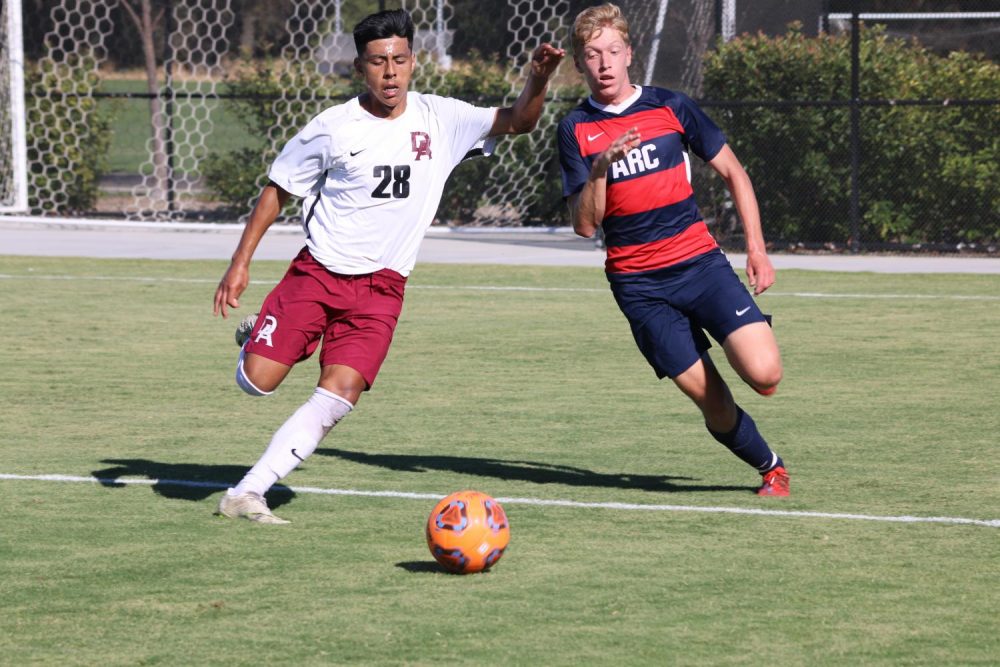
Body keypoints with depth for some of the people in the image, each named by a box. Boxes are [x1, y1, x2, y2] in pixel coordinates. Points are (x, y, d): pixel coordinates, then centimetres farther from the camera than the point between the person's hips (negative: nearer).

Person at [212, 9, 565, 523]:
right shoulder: (332, 128, -5)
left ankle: (246, 494, -12)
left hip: (380, 288, 1)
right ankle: (255, 340, 29)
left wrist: (538, 79, -20)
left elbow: (516, 122, 1)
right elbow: (277, 190, 5)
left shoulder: (440, 119, -1)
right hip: (316, 272, -1)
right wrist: (240, 262, 0)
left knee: (339, 395, -16)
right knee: (256, 384, -9)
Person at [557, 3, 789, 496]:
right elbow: (585, 225, -4)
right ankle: (771, 467, 20)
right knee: (711, 401, -6)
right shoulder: (575, 131, 2)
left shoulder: (670, 108, 4)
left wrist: (756, 248, 6)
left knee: (764, 375, -18)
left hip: (699, 260, 0)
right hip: (638, 284, 0)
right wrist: (600, 170, -21)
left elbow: (733, 173, 13)